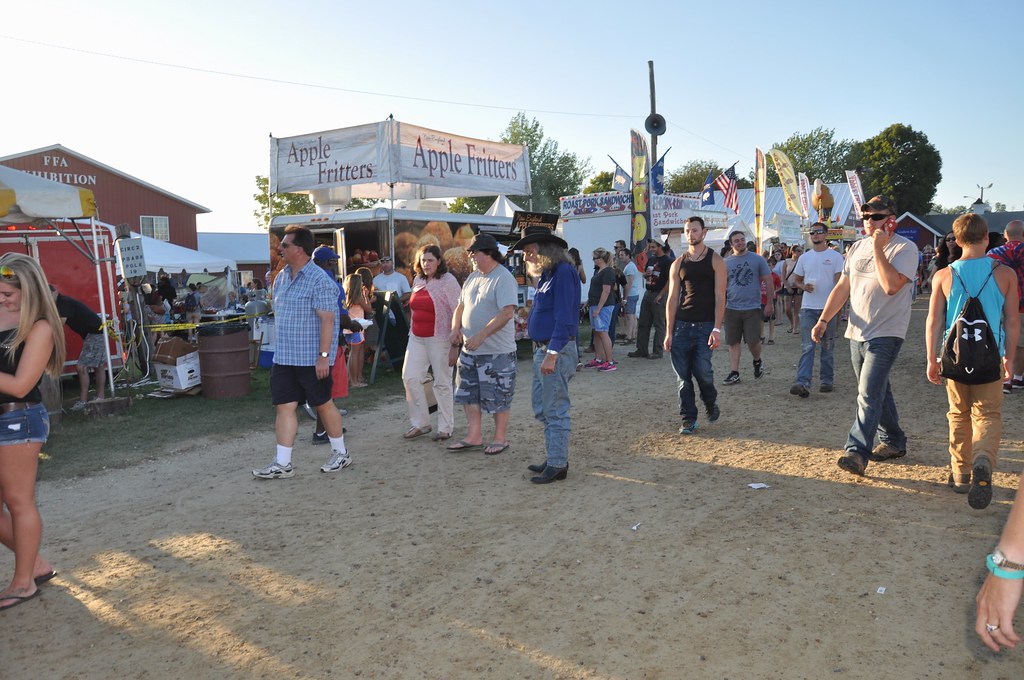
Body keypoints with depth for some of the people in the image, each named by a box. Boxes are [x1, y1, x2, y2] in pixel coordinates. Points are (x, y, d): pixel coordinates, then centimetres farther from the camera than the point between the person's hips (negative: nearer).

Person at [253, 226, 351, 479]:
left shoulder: (319, 280, -14)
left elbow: (327, 319, -19)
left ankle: (341, 453, 23)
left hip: (311, 359, -7)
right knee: (284, 407, 3)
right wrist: (280, 347, 17)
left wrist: (324, 356, -23)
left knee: (323, 404, 6)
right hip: (284, 358, 7)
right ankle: (282, 464, 7)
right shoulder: (281, 277, 11)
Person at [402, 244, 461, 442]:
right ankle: (421, 423, 14)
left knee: (442, 383, 1)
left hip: (439, 339, -6)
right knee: (410, 377, 1)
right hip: (417, 338, 6)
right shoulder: (418, 280, 11)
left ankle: (445, 427, 13)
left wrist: (455, 345, -17)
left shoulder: (448, 281, -9)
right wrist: (412, 333, 17)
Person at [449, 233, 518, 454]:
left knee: (498, 397, 4)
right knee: (468, 393, 12)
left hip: (497, 351, -8)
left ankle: (500, 438, 18)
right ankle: (474, 436, 23)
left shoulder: (504, 278, -15)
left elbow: (506, 313, -24)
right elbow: (461, 306, 19)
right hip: (470, 349, 8)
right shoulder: (473, 278, 12)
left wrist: (480, 336, -26)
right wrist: (455, 329, 1)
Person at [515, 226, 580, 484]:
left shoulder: (564, 273, -15)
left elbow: (564, 318, -22)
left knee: (555, 410, -3)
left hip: (557, 351, -10)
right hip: (542, 349, 10)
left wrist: (552, 355, -25)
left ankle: (557, 465, 6)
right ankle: (554, 457, 27)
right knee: (541, 407, 16)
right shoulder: (547, 274, 15)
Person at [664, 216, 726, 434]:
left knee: (702, 370, -10)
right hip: (681, 325, 3)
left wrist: (717, 328, -12)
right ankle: (688, 419, 12)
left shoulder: (715, 260, 3)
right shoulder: (678, 264, 10)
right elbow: (672, 299, 9)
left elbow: (720, 297, -3)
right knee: (683, 375, 2)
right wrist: (669, 332, 3)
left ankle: (711, 403, 22)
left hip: (705, 325, -3)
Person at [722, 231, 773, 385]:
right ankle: (734, 373, 10)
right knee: (733, 342, 4)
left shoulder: (757, 259, 1)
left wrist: (770, 303, -1)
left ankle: (757, 361, 28)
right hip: (732, 308, 2)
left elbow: (768, 281, 3)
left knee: (753, 341, -3)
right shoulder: (726, 262, 6)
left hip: (752, 308, -2)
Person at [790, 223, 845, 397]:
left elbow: (839, 282, -4)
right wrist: (803, 286, -7)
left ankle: (826, 380, 20)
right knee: (807, 347, -7)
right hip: (808, 308, 2)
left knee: (828, 347, 9)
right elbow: (796, 280, 17)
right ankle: (803, 383, -14)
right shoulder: (804, 258, 11)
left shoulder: (836, 257, 2)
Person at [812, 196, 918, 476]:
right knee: (877, 391, 17)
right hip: (858, 333, 7)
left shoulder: (905, 248, -9)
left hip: (885, 334, -7)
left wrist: (878, 249, -19)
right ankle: (894, 442, 32)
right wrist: (823, 320, 7)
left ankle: (857, 452, -16)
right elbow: (843, 287, 14)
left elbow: (891, 285, -24)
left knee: (869, 395, -14)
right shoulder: (857, 247, 12)